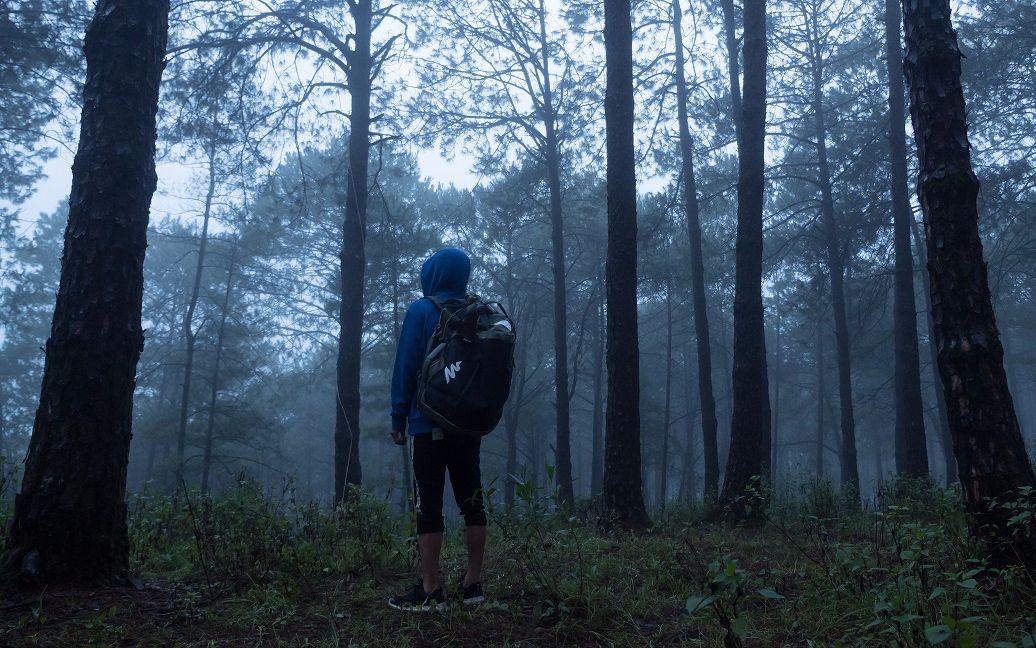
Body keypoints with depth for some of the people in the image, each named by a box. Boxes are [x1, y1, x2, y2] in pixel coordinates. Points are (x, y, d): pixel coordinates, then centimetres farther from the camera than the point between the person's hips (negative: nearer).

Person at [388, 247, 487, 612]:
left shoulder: (420, 311, -6)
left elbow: (405, 367, -8)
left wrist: (398, 418, -3)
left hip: (429, 423, -5)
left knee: (429, 505, -3)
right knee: (472, 502, 8)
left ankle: (430, 591, -2)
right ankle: (473, 584, 11)